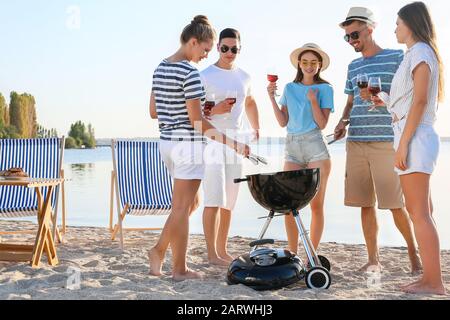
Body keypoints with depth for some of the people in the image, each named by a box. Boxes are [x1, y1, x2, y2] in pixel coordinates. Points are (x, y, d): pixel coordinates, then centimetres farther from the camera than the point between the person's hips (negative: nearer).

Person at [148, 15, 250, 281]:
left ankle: (160, 250, 19)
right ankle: (180, 269, 14)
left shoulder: (160, 69, 10)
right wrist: (232, 143, -13)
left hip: (167, 141, 9)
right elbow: (197, 121, -17)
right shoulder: (190, 73, -16)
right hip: (188, 144, -9)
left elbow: (153, 112, 13)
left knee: (192, 202, 21)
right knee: (182, 207, 2)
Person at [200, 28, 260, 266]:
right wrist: (214, 110, -23)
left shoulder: (244, 77, 14)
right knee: (214, 200, -10)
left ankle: (222, 250, 19)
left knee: (229, 201, 9)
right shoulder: (205, 76, -4)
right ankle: (212, 254, -3)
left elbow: (250, 103, 31)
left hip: (236, 141, 6)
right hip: (212, 140, -6)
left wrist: (256, 129, 23)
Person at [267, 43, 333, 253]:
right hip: (292, 146, 3)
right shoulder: (289, 88, 14)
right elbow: (283, 122, 9)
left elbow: (322, 124, -2)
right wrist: (272, 98, 1)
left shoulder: (325, 89, 5)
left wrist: (313, 100, -12)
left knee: (316, 204, -1)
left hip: (315, 146, -3)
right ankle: (293, 254, 9)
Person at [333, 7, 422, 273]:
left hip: (386, 141, -5)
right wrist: (344, 121, 4)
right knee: (366, 204, 5)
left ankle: (414, 254, 17)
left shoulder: (396, 58, 2)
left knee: (396, 204, -3)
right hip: (356, 142, 5)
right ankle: (373, 258, 15)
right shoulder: (353, 66, 18)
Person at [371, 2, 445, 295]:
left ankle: (434, 282, -6)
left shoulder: (420, 51, -6)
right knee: (422, 212, 9)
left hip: (415, 138, -10)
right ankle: (431, 277, 13)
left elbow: (420, 100, -16)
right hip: (418, 139, 10)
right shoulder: (423, 53, 22)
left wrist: (403, 143, -19)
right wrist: (387, 102, 21)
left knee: (419, 213, -9)